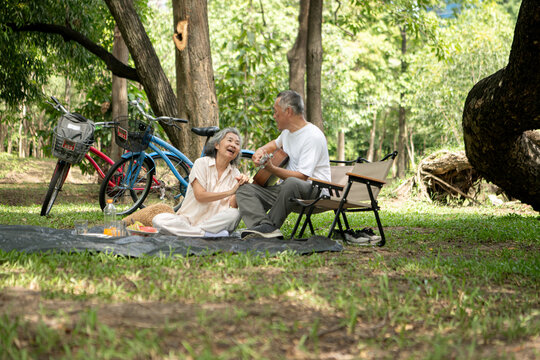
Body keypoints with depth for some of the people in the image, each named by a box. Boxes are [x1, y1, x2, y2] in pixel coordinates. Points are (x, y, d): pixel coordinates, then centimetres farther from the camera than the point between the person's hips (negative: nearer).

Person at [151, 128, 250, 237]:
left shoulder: (235, 173, 7)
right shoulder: (202, 163, -2)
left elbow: (232, 206, -4)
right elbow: (200, 196, -14)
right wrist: (229, 192, -21)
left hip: (214, 222, 1)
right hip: (188, 218, -1)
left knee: (235, 214, -30)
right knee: (158, 220, -28)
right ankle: (209, 235, -33)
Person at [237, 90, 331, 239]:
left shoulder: (313, 136, -15)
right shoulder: (288, 131, 15)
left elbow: (302, 176, -22)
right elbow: (276, 143, 41)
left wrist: (272, 169, -23)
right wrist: (262, 150, 18)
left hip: (315, 189, -9)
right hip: (285, 188, 9)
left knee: (291, 183, -43)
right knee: (245, 189, -9)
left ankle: (269, 226, -27)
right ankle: (266, 230, -36)